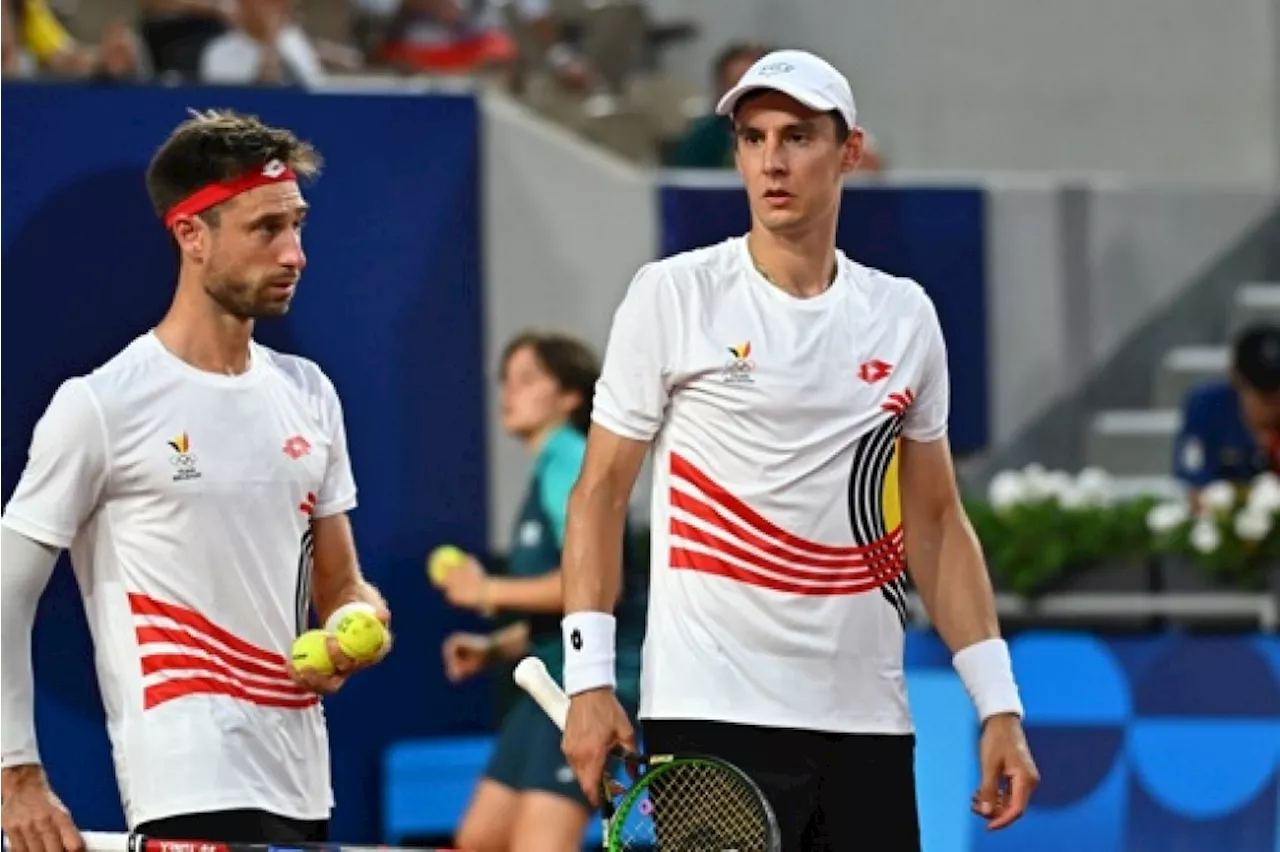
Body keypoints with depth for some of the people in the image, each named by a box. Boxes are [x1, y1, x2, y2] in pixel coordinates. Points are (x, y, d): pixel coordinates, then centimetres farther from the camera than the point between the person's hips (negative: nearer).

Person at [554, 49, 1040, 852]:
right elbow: (599, 494, 2)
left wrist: (999, 705, 8)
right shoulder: (673, 296, 0)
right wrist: (590, 680, -9)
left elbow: (936, 523, 15)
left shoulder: (906, 317, 10)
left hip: (866, 726, 3)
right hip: (710, 724, -3)